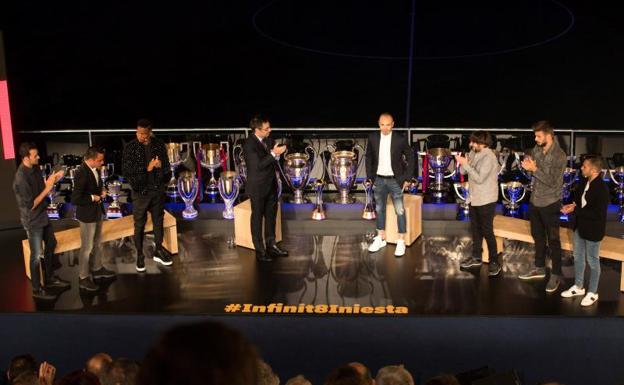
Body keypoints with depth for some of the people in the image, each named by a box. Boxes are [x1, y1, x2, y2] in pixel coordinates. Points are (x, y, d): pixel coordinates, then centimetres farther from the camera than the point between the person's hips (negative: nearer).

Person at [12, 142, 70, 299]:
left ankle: (49, 279, 40)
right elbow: (30, 205, -26)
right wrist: (47, 189, -25)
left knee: (51, 245, 22)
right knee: (37, 255, 4)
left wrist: (52, 180, -6)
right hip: (32, 220, -9)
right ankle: (37, 289, 21)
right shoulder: (21, 178, -28)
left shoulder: (35, 168, -2)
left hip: (42, 215, 9)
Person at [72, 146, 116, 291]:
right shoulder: (82, 174, -28)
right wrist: (93, 197, -19)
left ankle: (97, 269, 41)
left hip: (98, 211, 8)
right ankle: (83, 278, 20)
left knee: (97, 243, 23)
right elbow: (75, 199, -29)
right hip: (87, 215, -8)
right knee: (87, 247, 5)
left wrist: (102, 190, -3)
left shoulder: (95, 169, -3)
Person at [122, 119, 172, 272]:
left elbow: (166, 164, 11)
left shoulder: (159, 145, -2)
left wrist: (161, 165, -7)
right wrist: (147, 168, -20)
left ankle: (158, 251, 29)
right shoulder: (130, 148, -9)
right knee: (139, 225, 7)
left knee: (158, 221, 14)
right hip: (140, 191, -3)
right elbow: (126, 171, -15)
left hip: (158, 190, 3)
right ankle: (139, 255, 20)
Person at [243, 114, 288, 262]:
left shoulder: (268, 140, 1)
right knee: (257, 219, 7)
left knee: (271, 216, 18)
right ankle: (260, 251, 17)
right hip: (258, 188, -7)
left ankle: (271, 245, 33)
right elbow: (258, 165, -26)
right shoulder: (249, 144, -20)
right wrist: (273, 154, -27)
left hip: (271, 185, 7)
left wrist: (277, 154, -13)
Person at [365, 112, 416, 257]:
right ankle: (381, 239, 26)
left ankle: (401, 242, 8)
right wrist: (369, 177, 5)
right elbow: (369, 157, 9)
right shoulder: (373, 138, -2)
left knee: (400, 211, -2)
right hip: (379, 180, 3)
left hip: (395, 180, -3)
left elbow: (410, 158, -3)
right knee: (379, 210, 13)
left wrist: (407, 178, -6)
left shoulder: (400, 139, -11)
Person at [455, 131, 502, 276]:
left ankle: (494, 261, 12)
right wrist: (462, 163, -13)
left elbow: (480, 178, -26)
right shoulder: (473, 153, 4)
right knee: (475, 230, 18)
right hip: (474, 198, 8)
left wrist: (466, 164, -23)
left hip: (486, 200, -8)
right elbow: (463, 172, 7)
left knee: (487, 231, -1)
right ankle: (476, 257, 31)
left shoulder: (489, 157, -20)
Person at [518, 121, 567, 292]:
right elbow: (530, 167, 10)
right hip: (535, 201, 7)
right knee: (538, 236, 19)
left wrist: (535, 169, -24)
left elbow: (553, 182, -22)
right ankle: (539, 268, 34)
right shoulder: (536, 149, 0)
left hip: (550, 204, -7)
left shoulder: (559, 156, -19)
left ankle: (556, 275, 18)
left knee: (553, 240, 5)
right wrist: (526, 165, -13)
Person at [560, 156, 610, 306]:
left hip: (593, 230, -8)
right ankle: (578, 287, 37)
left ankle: (592, 293, 27)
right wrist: (574, 204, -5)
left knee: (592, 261, 9)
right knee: (578, 257, 19)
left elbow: (597, 214, -27)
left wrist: (575, 209, -25)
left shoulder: (602, 189, -26)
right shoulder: (585, 181, -3)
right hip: (580, 226, 8)